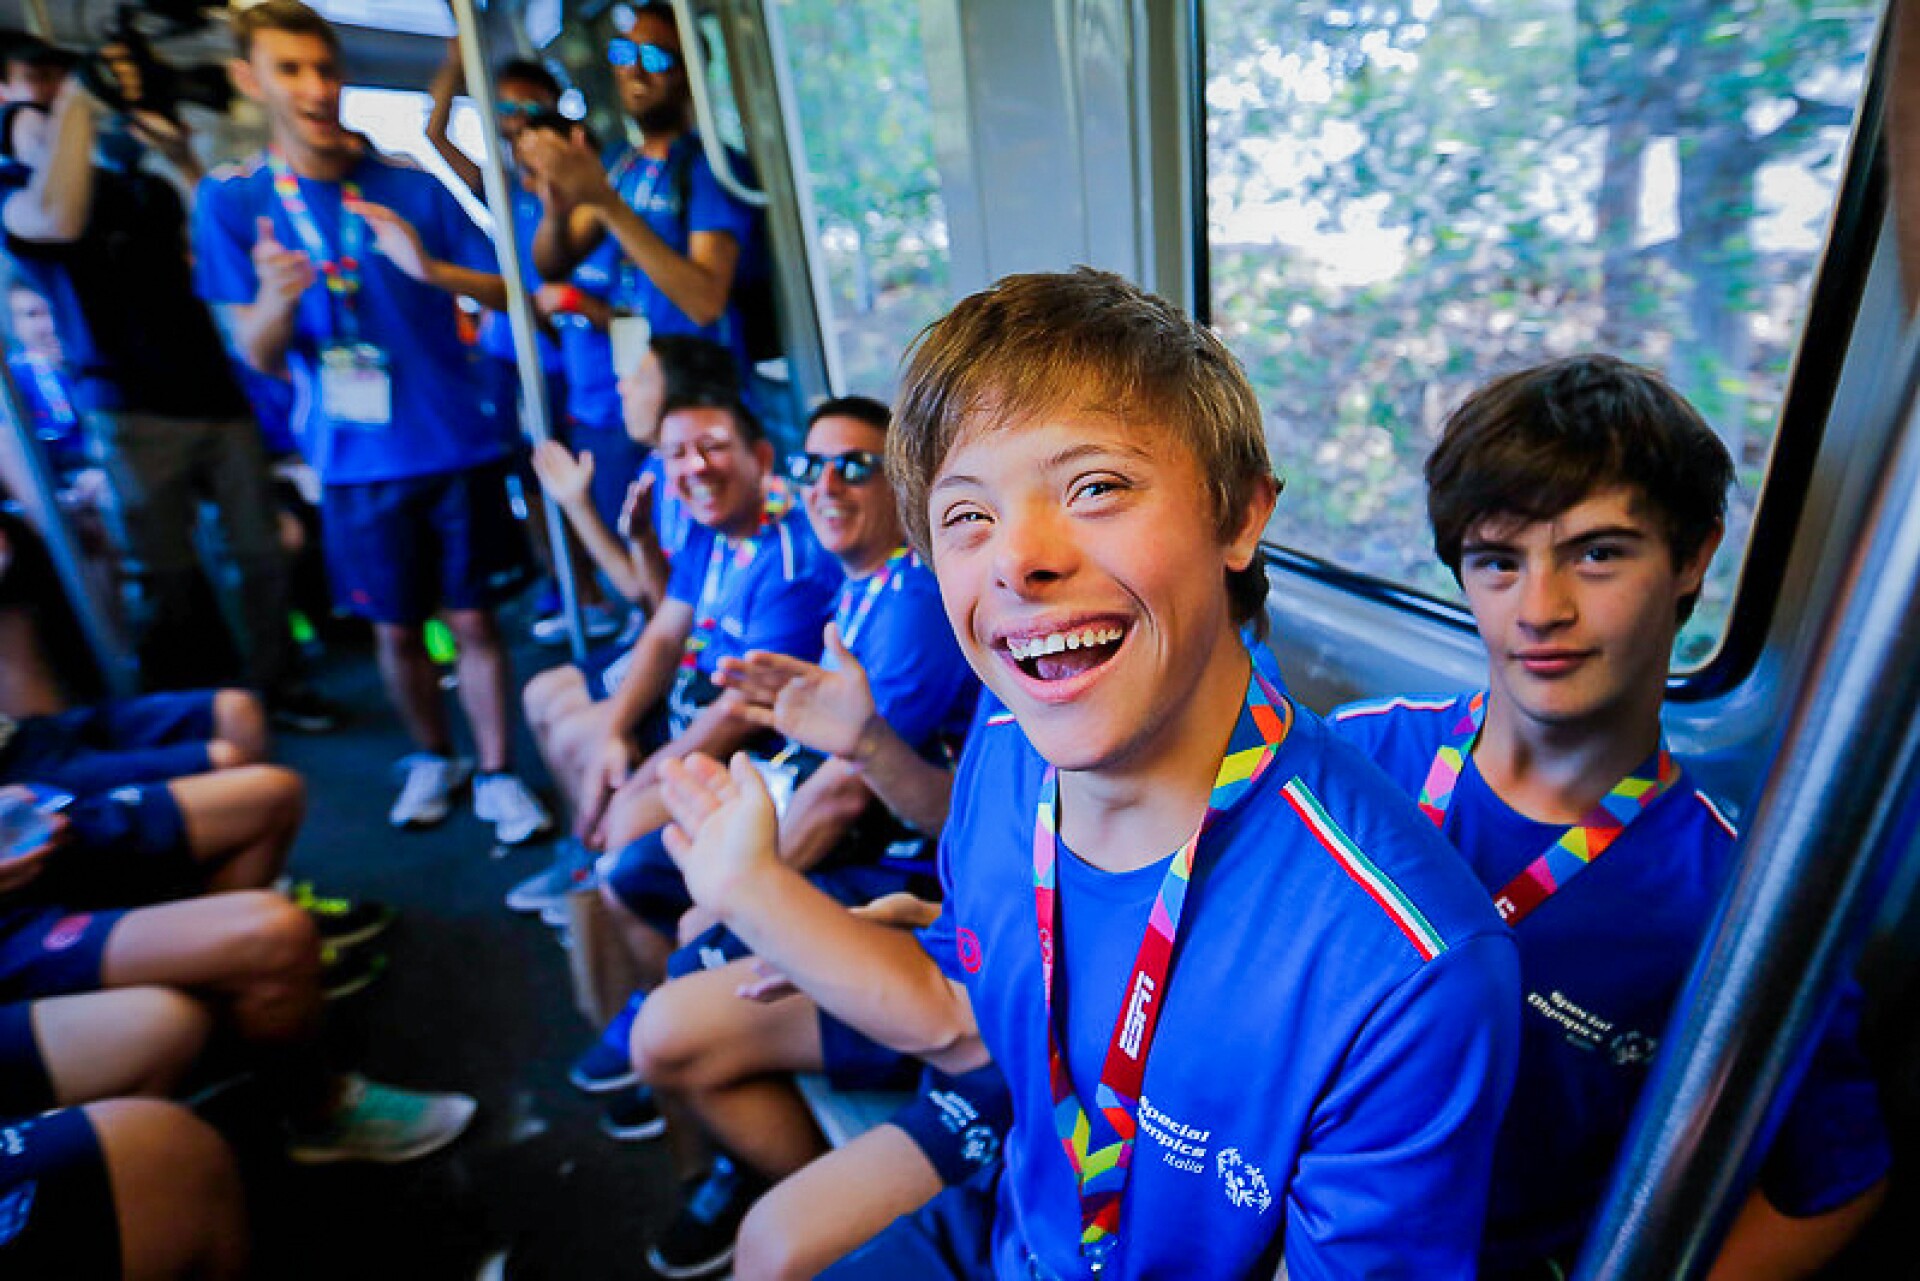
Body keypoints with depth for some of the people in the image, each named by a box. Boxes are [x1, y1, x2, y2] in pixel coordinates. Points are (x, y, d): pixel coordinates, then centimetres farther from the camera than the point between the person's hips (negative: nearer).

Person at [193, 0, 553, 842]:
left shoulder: (412, 187, 2)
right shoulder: (229, 201, 2)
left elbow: (506, 292, 2)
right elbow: (259, 357, -1)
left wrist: (431, 268, -18)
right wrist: (276, 298, -23)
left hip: (457, 445, 0)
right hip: (355, 460, 1)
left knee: (473, 618, 2)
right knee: (395, 628, 10)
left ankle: (497, 776, 16)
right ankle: (431, 759, 32)